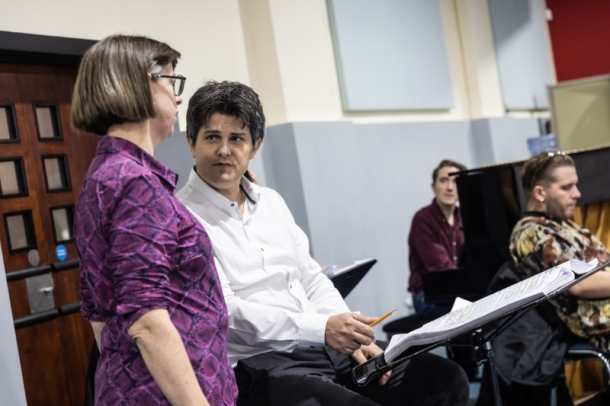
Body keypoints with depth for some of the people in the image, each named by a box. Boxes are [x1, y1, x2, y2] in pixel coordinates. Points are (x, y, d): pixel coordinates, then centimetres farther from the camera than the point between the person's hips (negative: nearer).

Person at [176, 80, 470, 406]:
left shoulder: (271, 201, 15)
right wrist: (321, 328, -23)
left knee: (447, 380, -4)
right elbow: (223, 310, -16)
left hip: (329, 350, 7)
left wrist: (352, 336, 1)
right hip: (260, 366, -6)